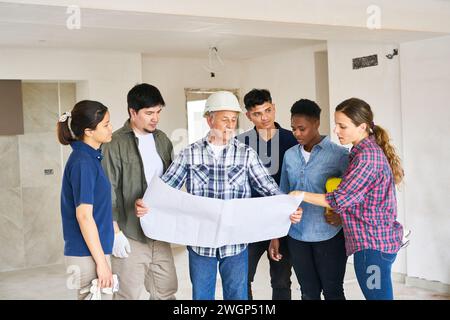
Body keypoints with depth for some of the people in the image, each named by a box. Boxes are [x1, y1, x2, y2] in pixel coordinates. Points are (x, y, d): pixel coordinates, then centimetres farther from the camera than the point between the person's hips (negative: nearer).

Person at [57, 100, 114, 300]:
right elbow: (84, 216, -21)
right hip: (88, 254, -9)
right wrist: (102, 262, -18)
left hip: (94, 249, 9)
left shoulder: (89, 158, 10)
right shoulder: (83, 163, -18)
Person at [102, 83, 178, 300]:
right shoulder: (116, 144, -10)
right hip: (130, 235, -6)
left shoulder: (162, 140, 9)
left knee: (166, 291, 11)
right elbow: (108, 192, -11)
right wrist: (115, 233, -13)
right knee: (129, 295, 3)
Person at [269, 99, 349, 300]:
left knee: (332, 291, 8)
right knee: (308, 293, 14)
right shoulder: (290, 155, 5)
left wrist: (341, 215, -23)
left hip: (328, 236, -4)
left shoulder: (339, 154, -8)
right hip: (297, 237, 4)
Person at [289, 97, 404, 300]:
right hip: (378, 239, 10)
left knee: (377, 295, -2)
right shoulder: (371, 150, 13)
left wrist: (301, 195, -10)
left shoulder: (366, 155, -18)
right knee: (379, 295, 15)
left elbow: (340, 200, -19)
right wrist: (339, 214, 6)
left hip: (372, 242, -10)